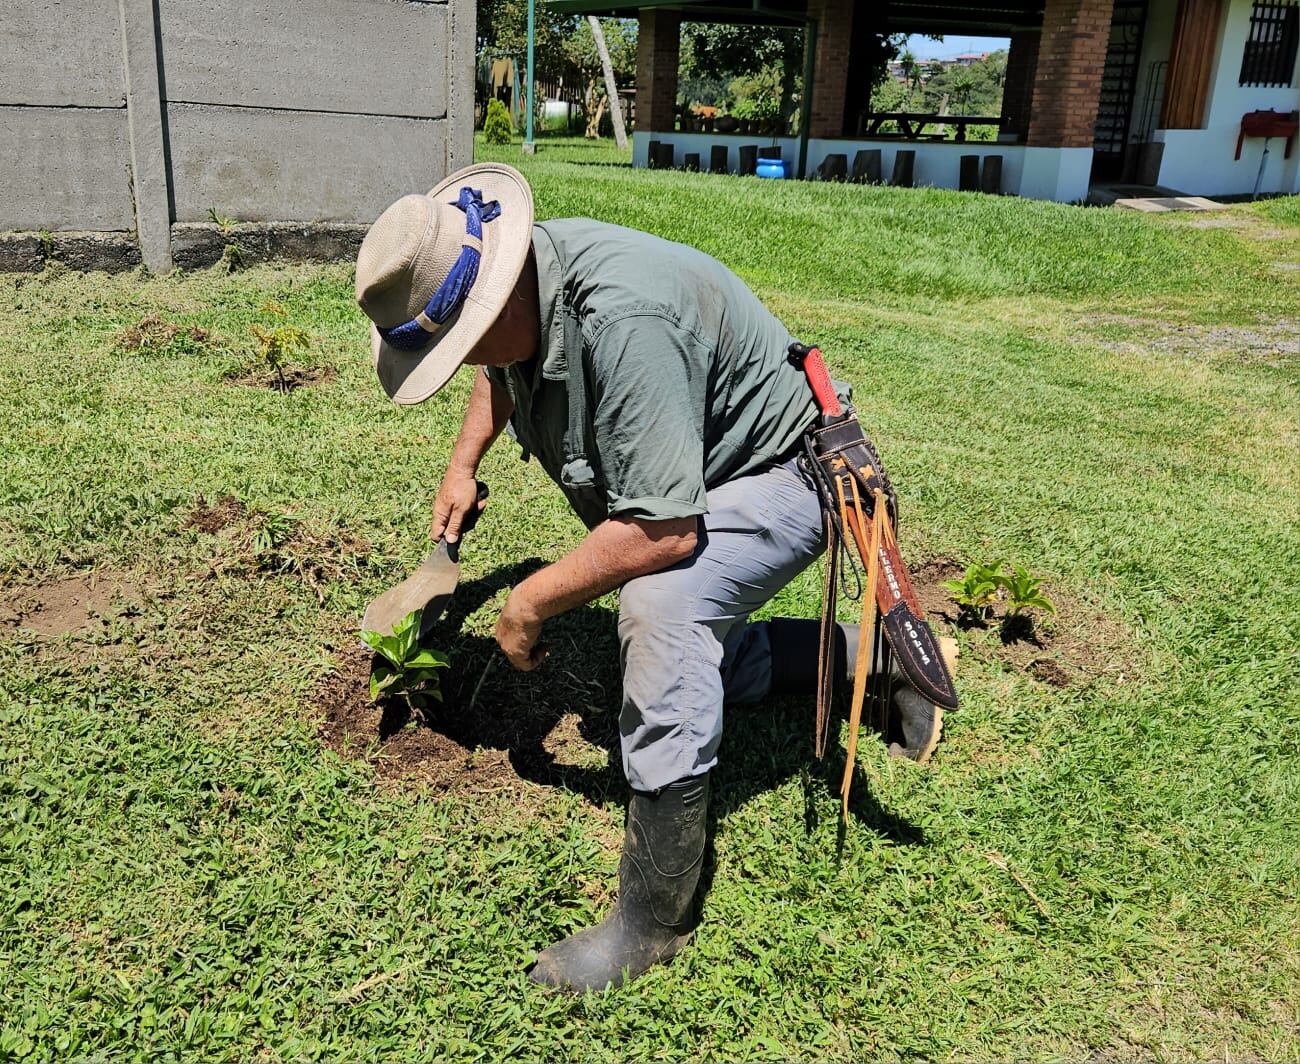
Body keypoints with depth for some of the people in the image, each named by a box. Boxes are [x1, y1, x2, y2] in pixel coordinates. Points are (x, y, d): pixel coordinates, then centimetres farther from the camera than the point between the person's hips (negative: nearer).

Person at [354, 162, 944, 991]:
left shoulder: (623, 318, -40)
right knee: (701, 665, 23)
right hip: (709, 469, 10)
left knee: (662, 603, -36)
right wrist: (464, 466, 7)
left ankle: (654, 922, -23)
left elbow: (662, 531, -41)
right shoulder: (522, 277, -10)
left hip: (785, 474, -10)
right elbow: (504, 368, 17)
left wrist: (531, 603, -28)